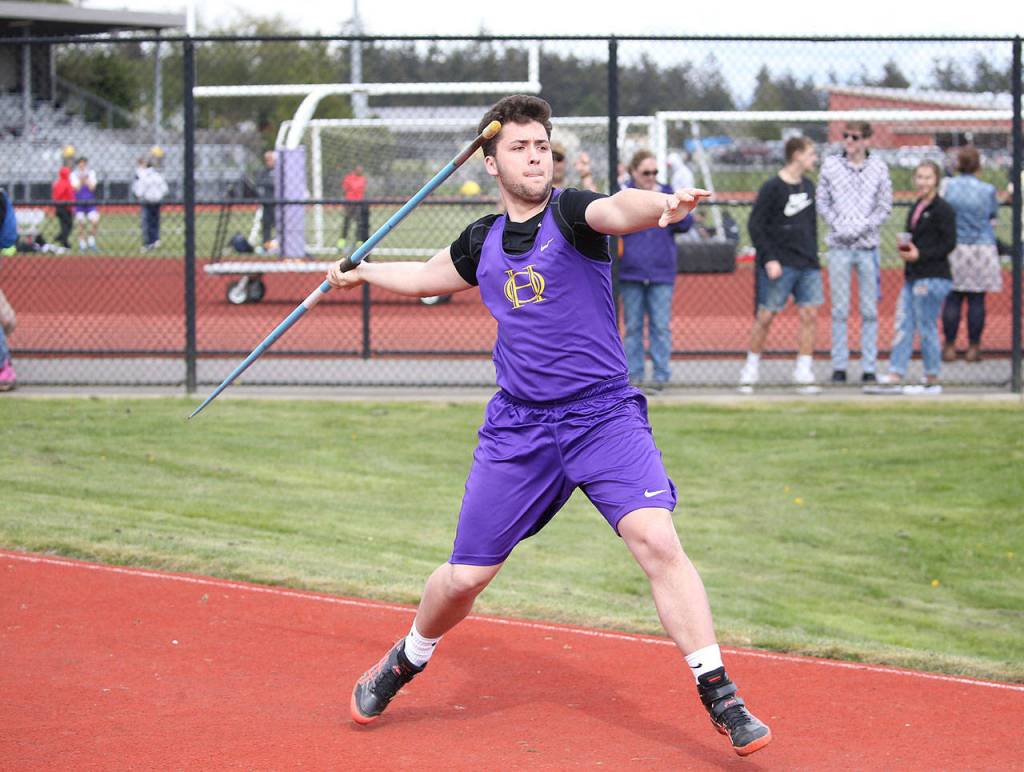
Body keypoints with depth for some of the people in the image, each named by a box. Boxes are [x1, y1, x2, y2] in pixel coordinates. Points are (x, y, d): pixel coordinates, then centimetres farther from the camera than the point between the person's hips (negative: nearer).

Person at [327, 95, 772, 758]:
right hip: (518, 426, 4)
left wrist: (662, 204, -54)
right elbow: (428, 277, 32)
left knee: (656, 539, -23)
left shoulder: (570, 213, -7)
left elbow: (617, 209, -33)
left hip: (604, 417, -4)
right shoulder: (483, 242, 8)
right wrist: (359, 274, 41)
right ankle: (407, 662, 36)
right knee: (465, 577, 6)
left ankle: (720, 696, -16)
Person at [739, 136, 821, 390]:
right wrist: (769, 259, -15)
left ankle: (803, 370, 1)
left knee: (810, 315, -3)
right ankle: (751, 367, 12)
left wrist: (813, 256, 17)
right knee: (765, 316, -1)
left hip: (807, 264, 6)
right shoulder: (772, 188, -8)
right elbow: (755, 226, -9)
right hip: (779, 265, -6)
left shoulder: (808, 187, 13)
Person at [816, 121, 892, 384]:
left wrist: (862, 227, -11)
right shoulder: (831, 165, 4)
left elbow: (885, 207, 2)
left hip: (868, 245, 0)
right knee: (839, 310, 1)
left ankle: (869, 367, 6)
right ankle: (839, 366, 6)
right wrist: (838, 226, -8)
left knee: (870, 310, 2)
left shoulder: (878, 167, 2)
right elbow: (822, 202, 6)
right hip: (839, 245, 0)